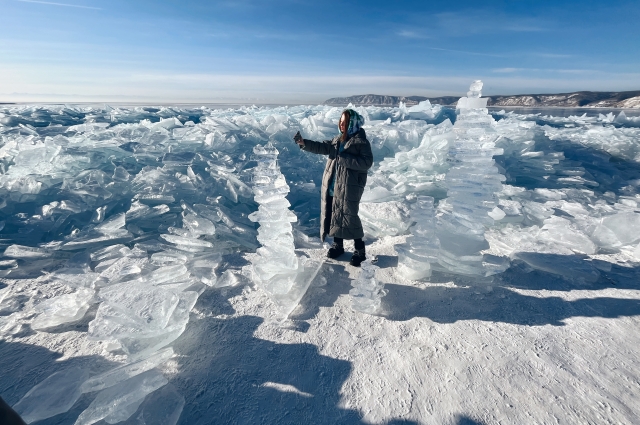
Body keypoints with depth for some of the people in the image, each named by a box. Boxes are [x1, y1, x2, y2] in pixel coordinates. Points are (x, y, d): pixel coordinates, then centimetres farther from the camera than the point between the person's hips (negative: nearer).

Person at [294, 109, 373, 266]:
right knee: (334, 215, 13)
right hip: (332, 186, 7)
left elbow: (367, 162, -19)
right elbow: (322, 147, 6)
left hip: (349, 188, -7)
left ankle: (360, 250, 11)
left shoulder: (361, 142, -9)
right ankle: (337, 245, 30)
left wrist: (344, 159, -23)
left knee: (349, 217, -5)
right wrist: (304, 143, -7)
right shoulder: (338, 139, 13)